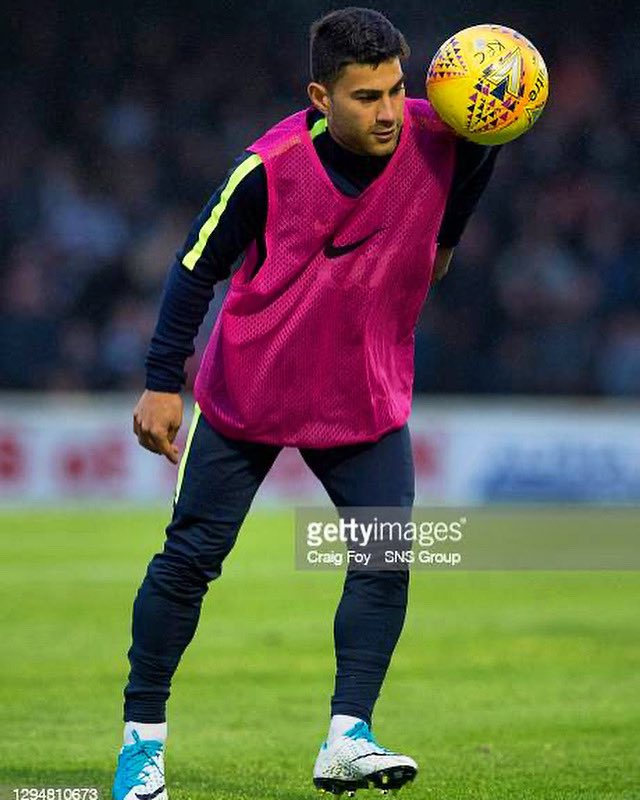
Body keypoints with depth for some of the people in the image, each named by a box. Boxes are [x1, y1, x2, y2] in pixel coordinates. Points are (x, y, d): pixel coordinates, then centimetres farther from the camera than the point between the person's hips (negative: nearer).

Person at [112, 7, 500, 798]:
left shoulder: (438, 136, -16)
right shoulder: (271, 164, -20)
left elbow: (478, 154, 10)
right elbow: (197, 266, -10)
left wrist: (443, 240, 9)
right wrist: (162, 383, -9)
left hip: (365, 401, 2)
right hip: (246, 394, -2)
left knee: (387, 557, -14)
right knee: (189, 558, 0)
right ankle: (143, 735, 14)